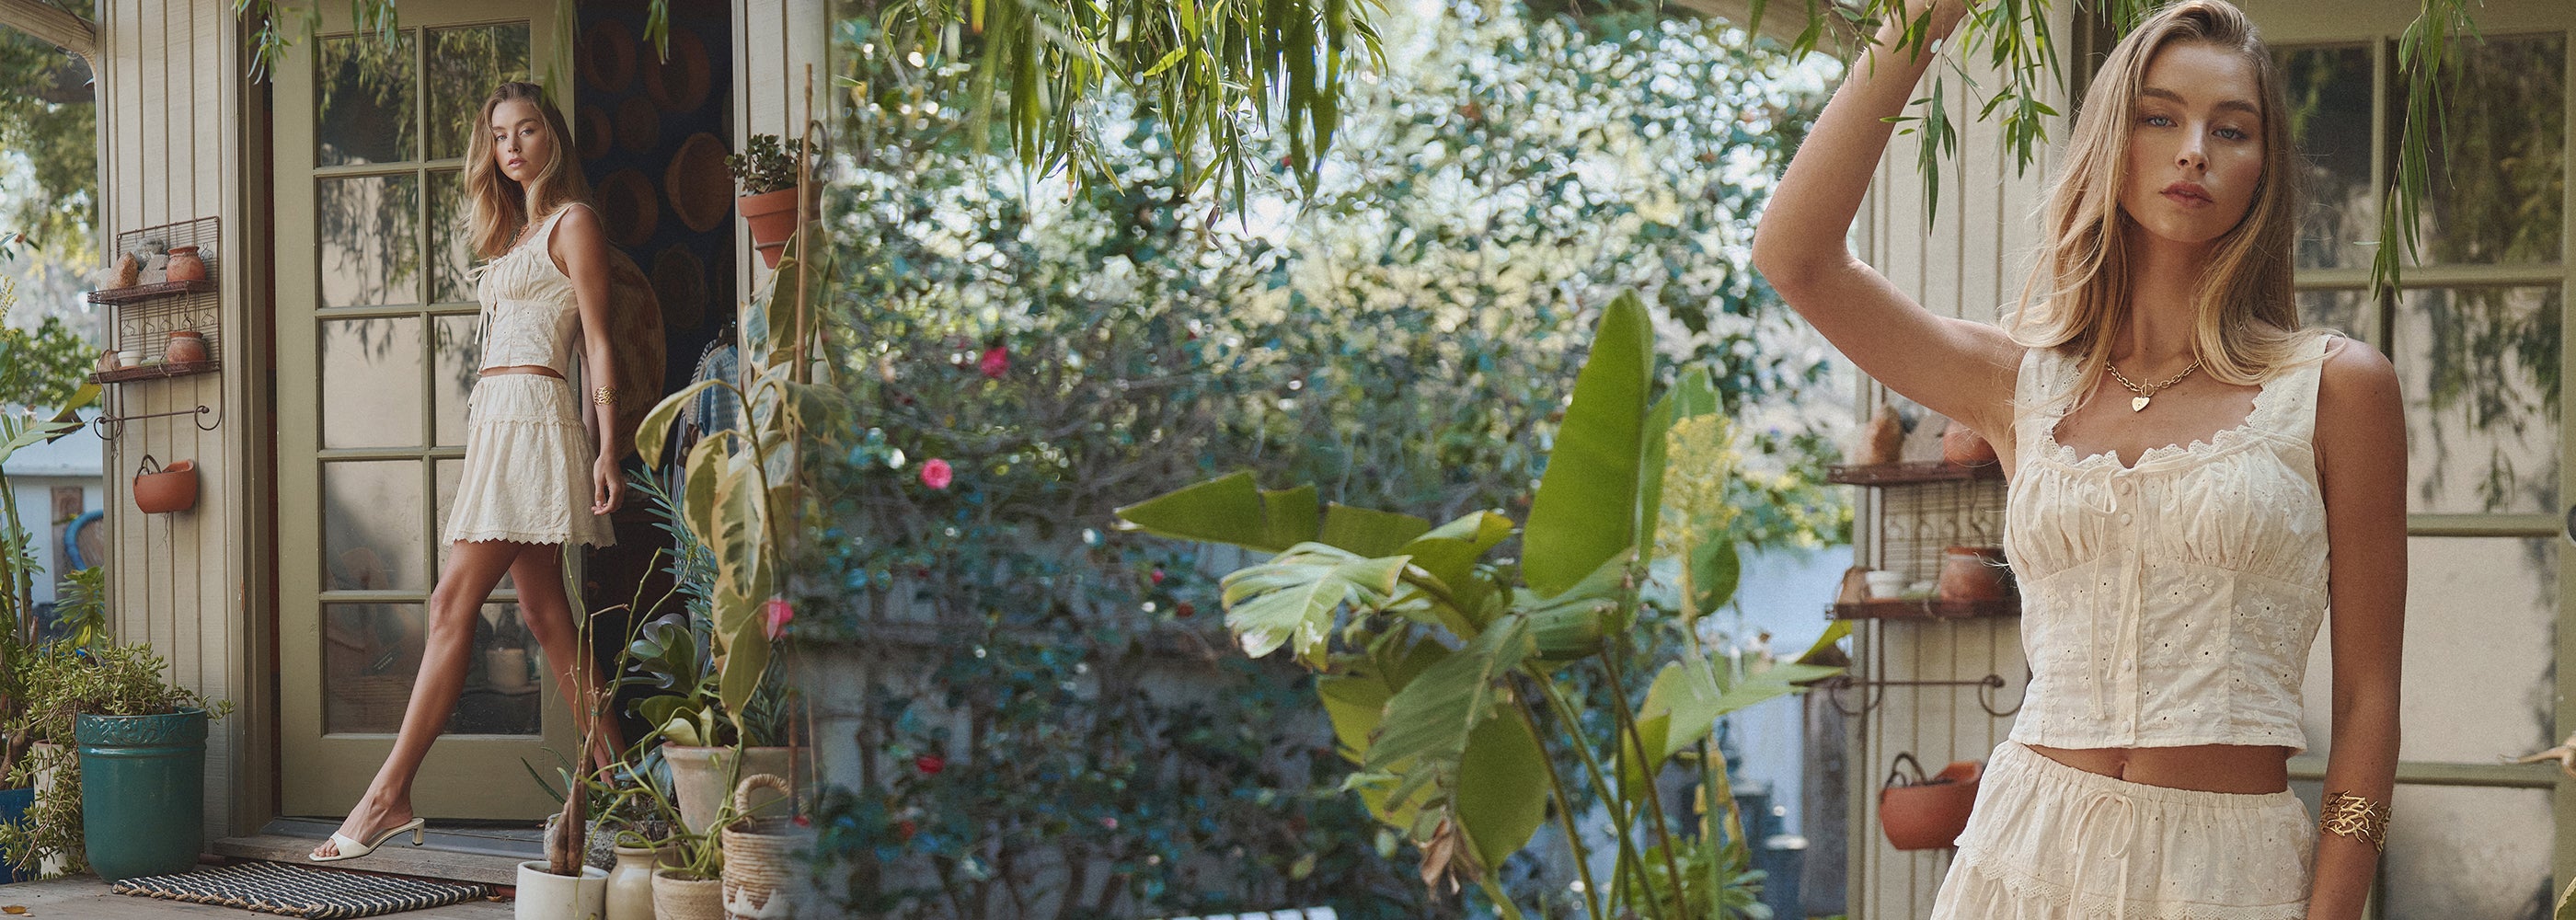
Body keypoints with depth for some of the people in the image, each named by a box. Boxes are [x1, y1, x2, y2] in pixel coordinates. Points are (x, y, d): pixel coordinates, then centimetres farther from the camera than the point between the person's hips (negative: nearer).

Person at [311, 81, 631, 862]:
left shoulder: (573, 223, -2)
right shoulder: (516, 234, 24)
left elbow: (599, 342, -7)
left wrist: (608, 448, -14)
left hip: (531, 416, -9)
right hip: (497, 420, 9)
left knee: (454, 603, -12)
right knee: (543, 610, 5)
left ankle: (389, 796, -13)